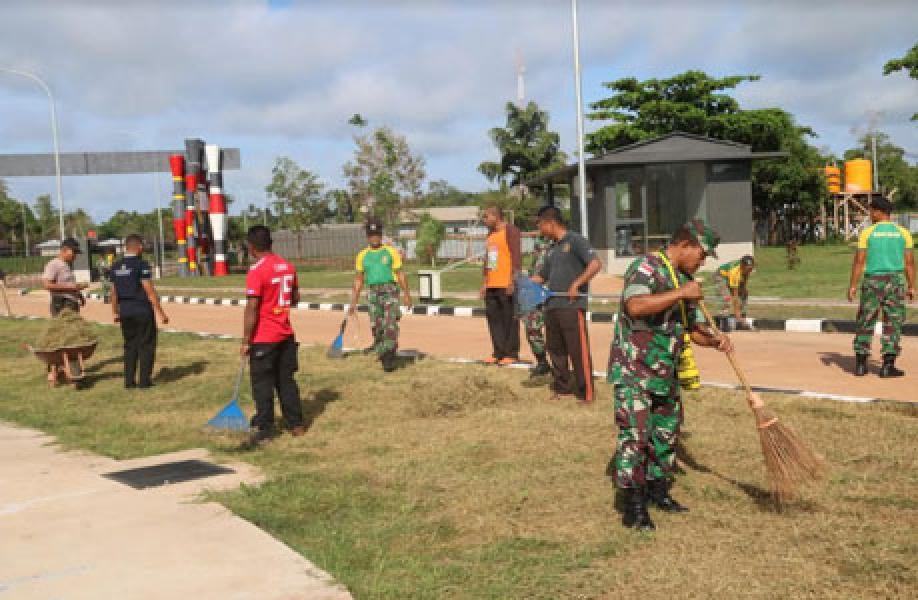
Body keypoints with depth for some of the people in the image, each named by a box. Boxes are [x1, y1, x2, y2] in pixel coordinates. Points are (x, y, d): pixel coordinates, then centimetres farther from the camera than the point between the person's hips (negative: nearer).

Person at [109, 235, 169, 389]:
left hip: (125, 311, 6)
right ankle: (144, 380, 4)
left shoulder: (115, 266, 7)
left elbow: (114, 292, 11)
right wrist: (160, 313, -10)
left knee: (130, 346, 13)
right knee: (146, 345, 4)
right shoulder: (141, 265, -12)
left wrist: (116, 312, 21)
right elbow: (150, 291, -14)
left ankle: (129, 380, 13)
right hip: (143, 311, -6)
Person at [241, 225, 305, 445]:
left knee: (262, 383, 2)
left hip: (263, 338, -6)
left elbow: (252, 309, -18)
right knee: (286, 380, 14)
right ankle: (296, 424, 19)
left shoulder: (256, 271, -16)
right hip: (286, 335, 7)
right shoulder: (288, 266, 5)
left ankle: (265, 428, 4)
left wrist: (245, 341, -13)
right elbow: (295, 299, 15)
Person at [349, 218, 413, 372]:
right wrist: (353, 303, 13)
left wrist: (407, 295, 0)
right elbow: (358, 280, 16)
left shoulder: (391, 252, 4)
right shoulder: (362, 255, 11)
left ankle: (389, 358, -10)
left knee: (390, 325, -14)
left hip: (390, 291, -3)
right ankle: (384, 358, 13)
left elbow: (400, 275, 6)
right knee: (377, 328, 1)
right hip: (373, 293, 3)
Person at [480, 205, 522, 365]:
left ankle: (511, 354, 0)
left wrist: (514, 280, -20)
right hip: (491, 285, 9)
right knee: (493, 317, 8)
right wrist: (484, 282, 20)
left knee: (509, 319, -4)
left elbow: (516, 256, -14)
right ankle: (498, 352, 14)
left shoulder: (510, 230, -6)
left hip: (506, 284, -8)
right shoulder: (490, 234, 20)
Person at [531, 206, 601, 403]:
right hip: (552, 306, 9)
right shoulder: (553, 249, 20)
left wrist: (576, 285, -19)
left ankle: (586, 393, -2)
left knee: (579, 350, -7)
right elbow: (542, 276, 28)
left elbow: (595, 264, -14)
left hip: (572, 305, -8)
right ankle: (562, 388, 23)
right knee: (555, 349, 12)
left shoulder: (575, 240, -4)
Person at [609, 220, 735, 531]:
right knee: (634, 434, -9)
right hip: (633, 369, -9)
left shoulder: (686, 280, 14)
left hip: (666, 373, 9)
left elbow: (694, 327, 19)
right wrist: (680, 294, -28)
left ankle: (657, 488, 31)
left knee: (667, 431, 15)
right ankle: (633, 506, -4)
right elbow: (635, 306, -32)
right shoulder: (645, 267, -14)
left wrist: (714, 340, -1)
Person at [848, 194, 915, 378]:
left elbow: (859, 261, -6)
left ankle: (860, 364, 9)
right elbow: (909, 262, 1)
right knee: (893, 323, 4)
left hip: (872, 281, 0)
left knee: (866, 322, 8)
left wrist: (853, 285, -2)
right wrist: (911, 286, 7)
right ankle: (888, 365, 0)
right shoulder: (903, 232, 3)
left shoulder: (867, 232, -2)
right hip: (896, 280, 0)